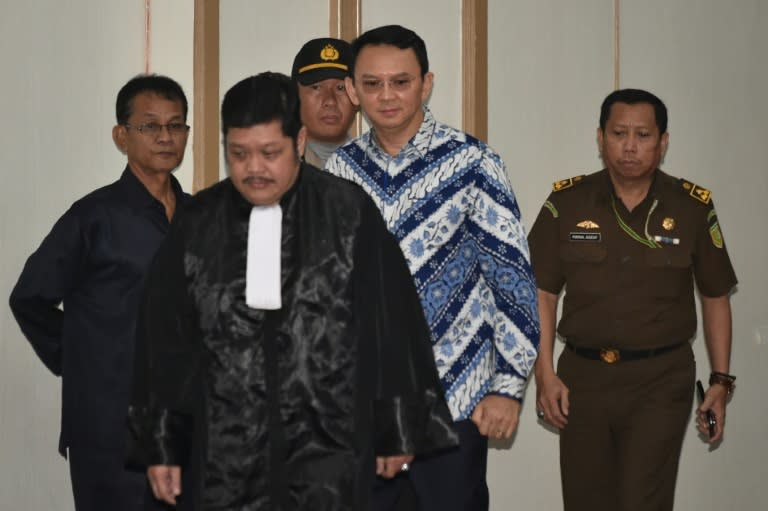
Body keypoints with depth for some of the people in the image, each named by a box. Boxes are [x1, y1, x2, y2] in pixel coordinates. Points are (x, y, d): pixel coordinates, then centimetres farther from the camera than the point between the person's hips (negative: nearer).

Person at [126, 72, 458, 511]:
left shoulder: (351, 215, -3)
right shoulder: (198, 225, 5)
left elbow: (392, 326, 2)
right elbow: (164, 340, 9)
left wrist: (397, 431, 4)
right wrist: (161, 445, 10)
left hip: (328, 447, -2)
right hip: (223, 455, 2)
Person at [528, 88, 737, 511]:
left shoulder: (693, 207, 0)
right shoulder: (566, 203, 0)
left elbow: (715, 297, 8)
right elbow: (543, 292, 4)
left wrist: (720, 380, 4)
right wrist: (544, 373, -3)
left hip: (660, 381, -2)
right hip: (582, 377, 2)